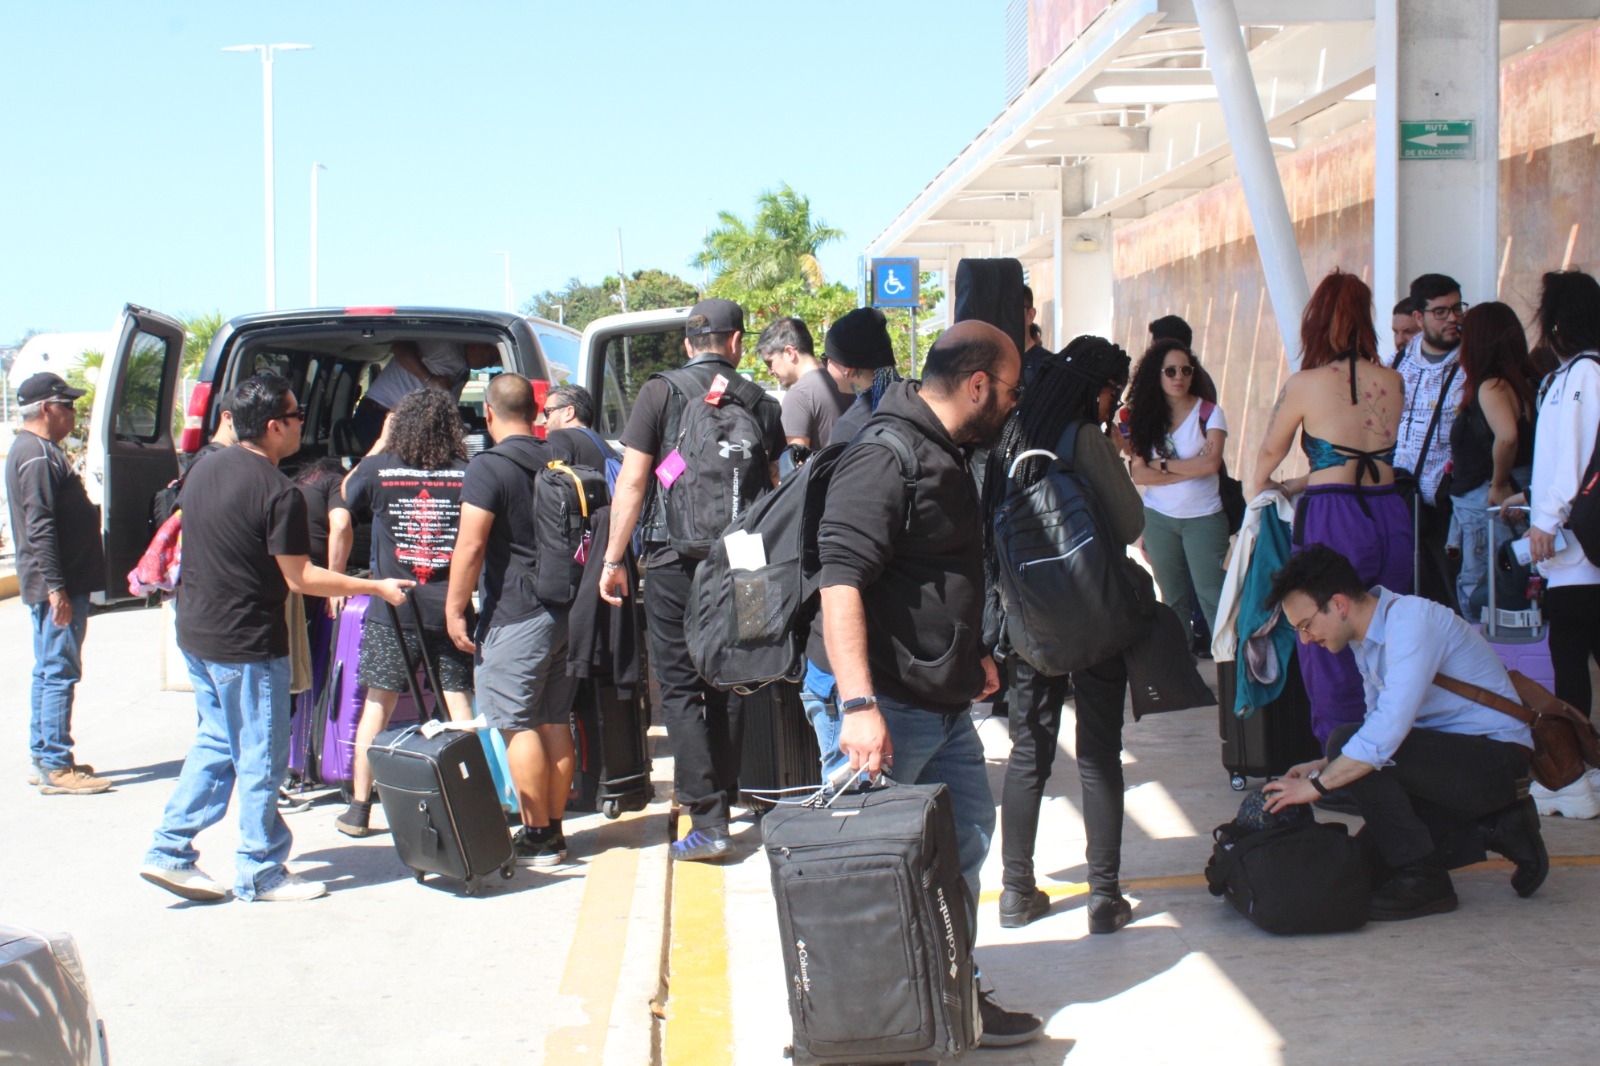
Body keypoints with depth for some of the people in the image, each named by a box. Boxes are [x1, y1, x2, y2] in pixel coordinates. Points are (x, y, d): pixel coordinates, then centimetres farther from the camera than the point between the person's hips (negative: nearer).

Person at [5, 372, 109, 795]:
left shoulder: (39, 450, 18)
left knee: (49, 673, 15)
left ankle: (43, 758, 22)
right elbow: (40, 528, -22)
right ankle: (54, 766, -5)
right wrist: (56, 587, -25)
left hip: (60, 584, 11)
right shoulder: (38, 456, -16)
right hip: (58, 587, -11)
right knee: (59, 673, -8)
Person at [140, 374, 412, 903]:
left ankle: (170, 852, 16)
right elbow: (301, 578, -17)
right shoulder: (278, 491, -19)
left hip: (197, 633, 8)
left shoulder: (204, 469, 6)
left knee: (215, 744, 18)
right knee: (260, 759, 3)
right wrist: (376, 587, -10)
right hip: (247, 644, -8)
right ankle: (261, 873, 12)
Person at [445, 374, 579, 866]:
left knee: (519, 726, -3)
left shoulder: (488, 468, -12)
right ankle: (554, 830, 16)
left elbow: (471, 545, -16)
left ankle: (537, 838, -2)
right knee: (555, 722, 11)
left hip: (515, 616, -7)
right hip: (565, 611, 7)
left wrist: (455, 609, -9)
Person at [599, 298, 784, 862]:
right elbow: (773, 490, 9)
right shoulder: (761, 404, 5)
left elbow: (632, 482, -5)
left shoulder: (661, 393, -2)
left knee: (679, 687, 0)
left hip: (675, 560, -3)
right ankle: (723, 796, 21)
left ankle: (707, 819, -8)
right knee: (728, 684, 14)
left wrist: (613, 559, 1)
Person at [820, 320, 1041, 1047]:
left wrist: (971, 655, 29)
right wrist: (859, 706, -34)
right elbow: (840, 581, -27)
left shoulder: (945, 456, 14)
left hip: (945, 701, 10)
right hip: (891, 707, -10)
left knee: (966, 837, 17)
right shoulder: (884, 459, -19)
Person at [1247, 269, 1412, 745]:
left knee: (1329, 655, 4)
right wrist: (1293, 488, 29)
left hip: (1332, 524, -5)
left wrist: (1257, 489, 34)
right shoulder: (1392, 382, 8)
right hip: (1391, 518, 5)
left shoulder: (1304, 384, -4)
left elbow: (1266, 459, 11)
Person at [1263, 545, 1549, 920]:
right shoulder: (1368, 637, 8)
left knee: (1348, 742, -25)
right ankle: (1497, 829, 11)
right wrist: (1323, 768, 3)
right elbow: (1385, 725, 17)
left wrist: (1317, 785, -26)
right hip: (1458, 756, 10)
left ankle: (1422, 881, -17)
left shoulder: (1410, 621, -22)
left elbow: (1388, 731, -32)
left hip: (1497, 757, -10)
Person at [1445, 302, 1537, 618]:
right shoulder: (1521, 379, 11)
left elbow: (1507, 436, -33)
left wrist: (1498, 484, -20)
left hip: (1487, 501, -10)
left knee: (1476, 591, -5)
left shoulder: (1491, 386, -17)